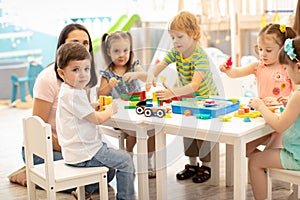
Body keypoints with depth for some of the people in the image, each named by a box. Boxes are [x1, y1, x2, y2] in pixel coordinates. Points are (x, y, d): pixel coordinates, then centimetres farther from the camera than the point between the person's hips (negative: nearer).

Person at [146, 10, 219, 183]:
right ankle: (192, 164, 25)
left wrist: (173, 93, -58)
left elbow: (194, 84, -45)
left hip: (206, 97, -6)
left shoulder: (201, 56, -33)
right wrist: (151, 76, -43)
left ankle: (207, 166, 14)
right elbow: (158, 67, -20)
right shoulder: (175, 51, -12)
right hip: (188, 97, 7)